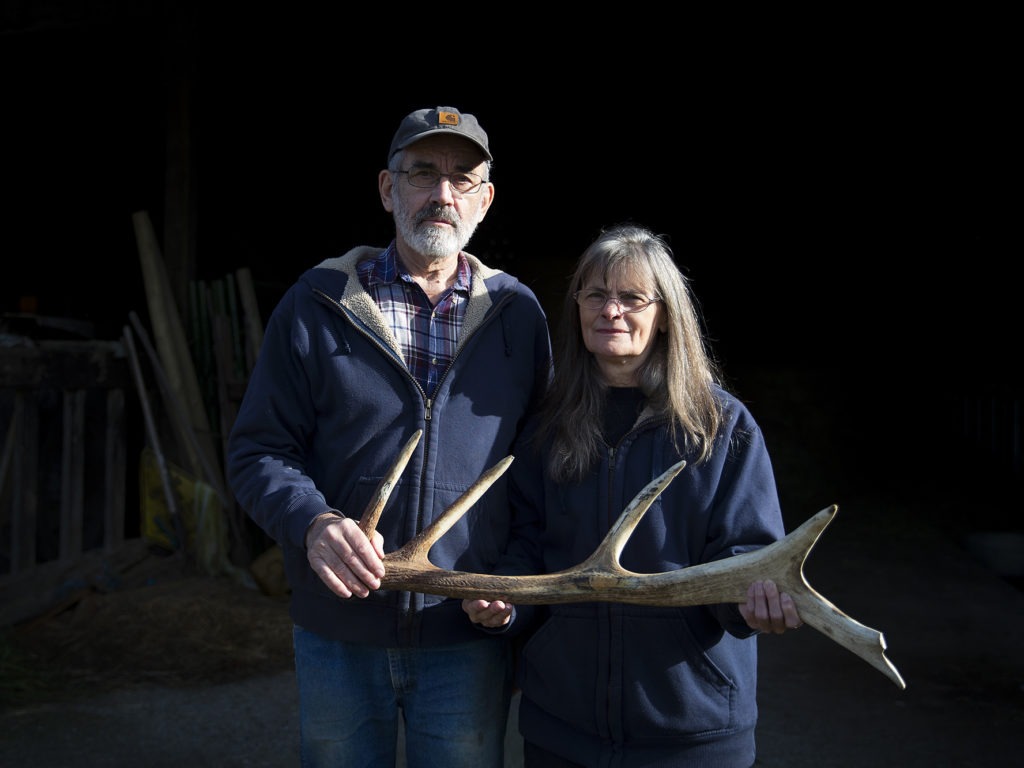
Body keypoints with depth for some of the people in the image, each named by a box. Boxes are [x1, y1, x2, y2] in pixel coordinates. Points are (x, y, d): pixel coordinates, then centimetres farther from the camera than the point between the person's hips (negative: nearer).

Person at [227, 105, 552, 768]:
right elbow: (259, 449, -1)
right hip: (338, 635, 0)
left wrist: (515, 573, -9)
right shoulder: (317, 303, 0)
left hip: (469, 638, 1)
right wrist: (312, 523, -20)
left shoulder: (518, 313, 3)